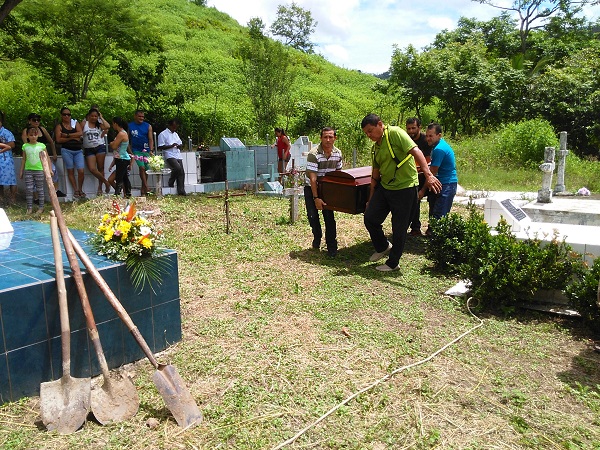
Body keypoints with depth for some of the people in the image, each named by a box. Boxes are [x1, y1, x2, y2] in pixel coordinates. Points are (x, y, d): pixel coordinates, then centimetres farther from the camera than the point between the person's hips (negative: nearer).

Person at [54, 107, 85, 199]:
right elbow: (58, 139, -6)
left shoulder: (75, 123, 12)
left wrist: (67, 135, -9)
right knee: (70, 171, 1)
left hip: (78, 150, 1)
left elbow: (80, 133, -4)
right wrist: (73, 137, -8)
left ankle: (80, 189, 8)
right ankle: (75, 190, 8)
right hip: (66, 150, -1)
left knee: (81, 171, -8)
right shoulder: (59, 126, 7)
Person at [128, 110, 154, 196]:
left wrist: (151, 150, -15)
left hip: (146, 150, 2)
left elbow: (150, 139, -1)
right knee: (142, 167, -17)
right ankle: (146, 187, -15)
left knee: (146, 169, 4)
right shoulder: (129, 126, 3)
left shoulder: (148, 126, 5)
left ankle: (143, 190, 17)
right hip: (136, 150, -2)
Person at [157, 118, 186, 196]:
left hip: (178, 156, 7)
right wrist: (171, 146, -16)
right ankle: (171, 183, -4)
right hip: (169, 156, -7)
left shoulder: (175, 134, 23)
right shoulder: (163, 134, 0)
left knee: (182, 173, -5)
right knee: (177, 168, -28)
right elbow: (160, 147, -6)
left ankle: (181, 191, -4)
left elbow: (181, 143, 30)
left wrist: (180, 145, 5)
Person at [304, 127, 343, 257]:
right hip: (311, 187, -3)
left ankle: (332, 246, 2)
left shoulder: (338, 153, -9)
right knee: (312, 215, -5)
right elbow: (313, 178, -25)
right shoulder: (314, 154, -25)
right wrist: (316, 198, -25)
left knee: (329, 216, -6)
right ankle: (317, 237, 24)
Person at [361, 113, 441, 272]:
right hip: (384, 187, 8)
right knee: (370, 218, 5)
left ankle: (393, 263, 19)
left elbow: (416, 152, -24)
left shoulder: (395, 133, -13)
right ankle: (383, 247, 30)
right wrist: (371, 199, 19)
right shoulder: (375, 148, 11)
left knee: (399, 229, 3)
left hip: (405, 188, -8)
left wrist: (428, 175, -36)